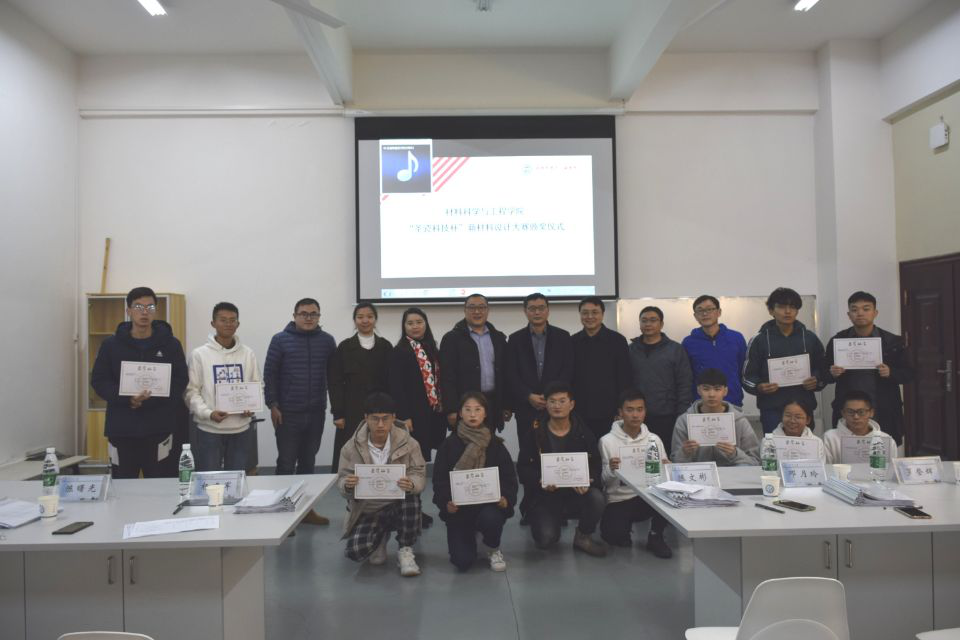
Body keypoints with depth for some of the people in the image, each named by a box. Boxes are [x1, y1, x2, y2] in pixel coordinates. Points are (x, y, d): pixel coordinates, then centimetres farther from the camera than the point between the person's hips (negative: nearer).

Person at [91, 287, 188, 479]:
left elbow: (180, 382, -1)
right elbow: (99, 381, 3)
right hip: (122, 429, 1)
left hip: (160, 429, -1)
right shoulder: (111, 344, 6)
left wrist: (151, 398, -17)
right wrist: (128, 398, -15)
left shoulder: (170, 344, 3)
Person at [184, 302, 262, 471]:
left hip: (242, 430, 2)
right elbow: (191, 391, -4)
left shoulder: (248, 354, 5)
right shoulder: (199, 354, -3)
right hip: (209, 430, -2)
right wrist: (208, 413, -19)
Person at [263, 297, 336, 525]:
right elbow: (269, 374, -4)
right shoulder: (280, 340, -4)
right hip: (288, 413, -3)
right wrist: (272, 405, -7)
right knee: (286, 462, 3)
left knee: (308, 462, 12)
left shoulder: (327, 341, 4)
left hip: (316, 413, 3)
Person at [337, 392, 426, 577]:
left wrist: (411, 484, -36)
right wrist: (347, 484, -31)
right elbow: (341, 480, -5)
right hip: (367, 510, 1)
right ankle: (380, 536, 16)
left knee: (411, 498, -36)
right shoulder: (351, 447, -8)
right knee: (356, 550, -24)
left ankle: (405, 551, -9)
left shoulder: (408, 443, -10)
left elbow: (420, 474, -11)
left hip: (399, 505, -1)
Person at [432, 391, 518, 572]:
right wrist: (446, 503, -22)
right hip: (459, 508, 0)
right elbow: (439, 480, -3)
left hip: (489, 504, 0)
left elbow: (509, 477, 0)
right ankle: (470, 534, 25)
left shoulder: (495, 445, 2)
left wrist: (506, 499, -21)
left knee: (491, 518, -35)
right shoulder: (449, 444, -1)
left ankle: (493, 549, 3)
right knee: (462, 561, -14)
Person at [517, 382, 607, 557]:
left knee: (597, 498, -30)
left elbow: (595, 465, 0)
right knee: (546, 539, -23)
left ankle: (583, 536, 0)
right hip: (544, 495, -2)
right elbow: (523, 467, -3)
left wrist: (587, 482, -22)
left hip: (577, 492, 2)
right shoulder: (535, 432, -2)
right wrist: (540, 480, -23)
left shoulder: (583, 433, 2)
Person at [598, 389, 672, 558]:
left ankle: (655, 536, -2)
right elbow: (603, 481, -2)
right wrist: (611, 470, -24)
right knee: (614, 536, -28)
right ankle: (624, 526, 11)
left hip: (647, 496, 2)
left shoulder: (654, 439, 4)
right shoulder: (607, 441, -4)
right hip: (618, 500, -2)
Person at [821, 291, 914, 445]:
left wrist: (890, 373, -14)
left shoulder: (893, 341, 3)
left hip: (884, 413, 0)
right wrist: (832, 373, -13)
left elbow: (908, 374, 6)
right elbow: (825, 374, 9)